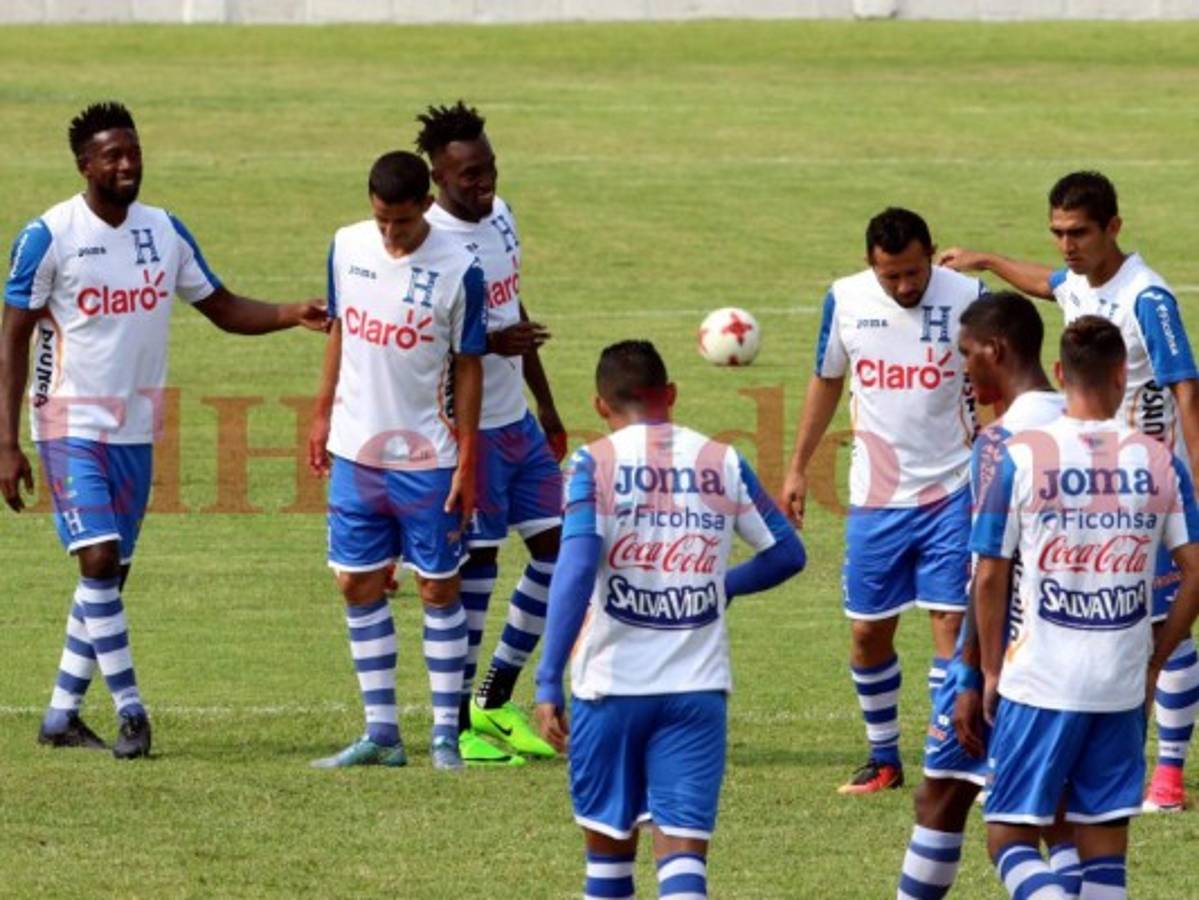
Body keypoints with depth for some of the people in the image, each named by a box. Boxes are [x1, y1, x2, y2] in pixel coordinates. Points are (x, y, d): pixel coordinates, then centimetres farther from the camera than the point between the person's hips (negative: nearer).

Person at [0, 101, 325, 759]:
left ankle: (61, 714, 17)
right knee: (99, 560, -17)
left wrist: (293, 315, -8)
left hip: (136, 430, 6)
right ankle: (129, 709, -12)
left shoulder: (164, 231, 6)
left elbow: (222, 308, 12)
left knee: (112, 574, 8)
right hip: (72, 426, -6)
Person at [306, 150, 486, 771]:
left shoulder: (458, 270, -13)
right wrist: (323, 414, 15)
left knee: (439, 589, 2)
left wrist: (467, 463, -8)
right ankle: (381, 732, 13)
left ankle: (446, 735, 8)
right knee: (358, 585, 5)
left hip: (427, 458, -4)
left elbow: (468, 369, -7)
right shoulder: (348, 247, -1)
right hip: (355, 451, 4)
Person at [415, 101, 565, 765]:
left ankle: (495, 701, 19)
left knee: (560, 547, 8)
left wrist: (545, 404, 22)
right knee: (473, 567, -3)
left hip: (518, 422, 9)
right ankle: (458, 723, 9)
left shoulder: (500, 217, 8)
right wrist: (490, 344, -31)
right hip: (467, 429, -9)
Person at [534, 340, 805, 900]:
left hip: (611, 685, -1)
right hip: (698, 686, 1)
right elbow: (787, 553, 12)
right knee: (683, 850, -4)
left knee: (608, 841, 16)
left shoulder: (596, 464, -4)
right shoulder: (723, 463, 5)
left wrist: (548, 682, -15)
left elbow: (575, 571, -15)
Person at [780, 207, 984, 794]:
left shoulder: (967, 299, -9)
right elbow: (826, 381, 14)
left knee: (950, 620, -8)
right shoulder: (845, 301, -1)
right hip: (874, 498, 3)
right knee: (869, 631, 7)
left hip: (950, 492, -3)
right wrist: (798, 468, 14)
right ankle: (883, 759, 24)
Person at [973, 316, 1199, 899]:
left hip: (1039, 682, -3)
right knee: (1105, 840, 11)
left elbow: (989, 578, -4)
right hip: (1122, 687, 3)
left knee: (1011, 836, 2)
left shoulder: (1018, 457, -7)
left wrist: (992, 671, 8)